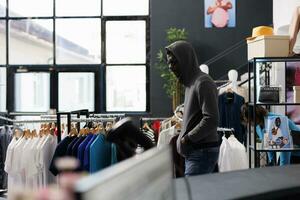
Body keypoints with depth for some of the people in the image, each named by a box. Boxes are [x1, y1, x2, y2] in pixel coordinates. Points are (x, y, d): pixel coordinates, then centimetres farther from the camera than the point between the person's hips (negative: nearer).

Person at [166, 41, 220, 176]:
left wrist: (187, 138, -13)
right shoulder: (190, 83, 18)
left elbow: (211, 119, -20)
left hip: (202, 153, -9)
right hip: (193, 152, 9)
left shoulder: (203, 83, -12)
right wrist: (182, 138, 10)